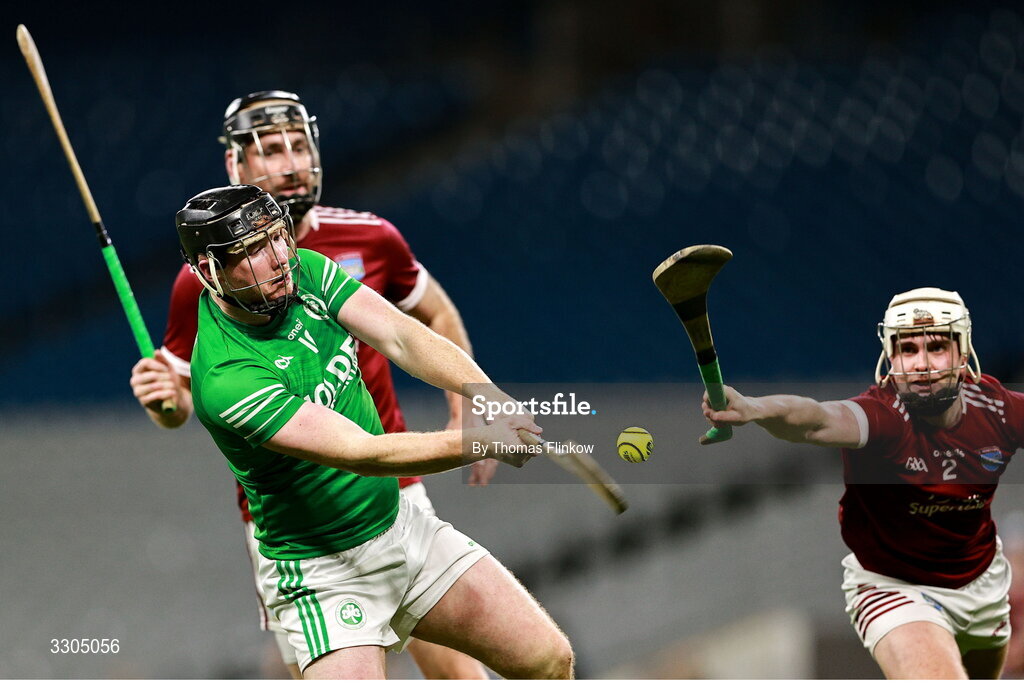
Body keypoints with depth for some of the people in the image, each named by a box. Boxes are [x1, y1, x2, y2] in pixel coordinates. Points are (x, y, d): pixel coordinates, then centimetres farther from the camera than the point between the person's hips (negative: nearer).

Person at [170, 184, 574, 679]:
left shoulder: (304, 271, -5)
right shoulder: (225, 376, -28)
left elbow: (401, 337, -15)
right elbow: (362, 452, -33)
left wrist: (488, 396, -32)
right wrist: (482, 440, -43)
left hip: (401, 522, 7)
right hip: (324, 572, -7)